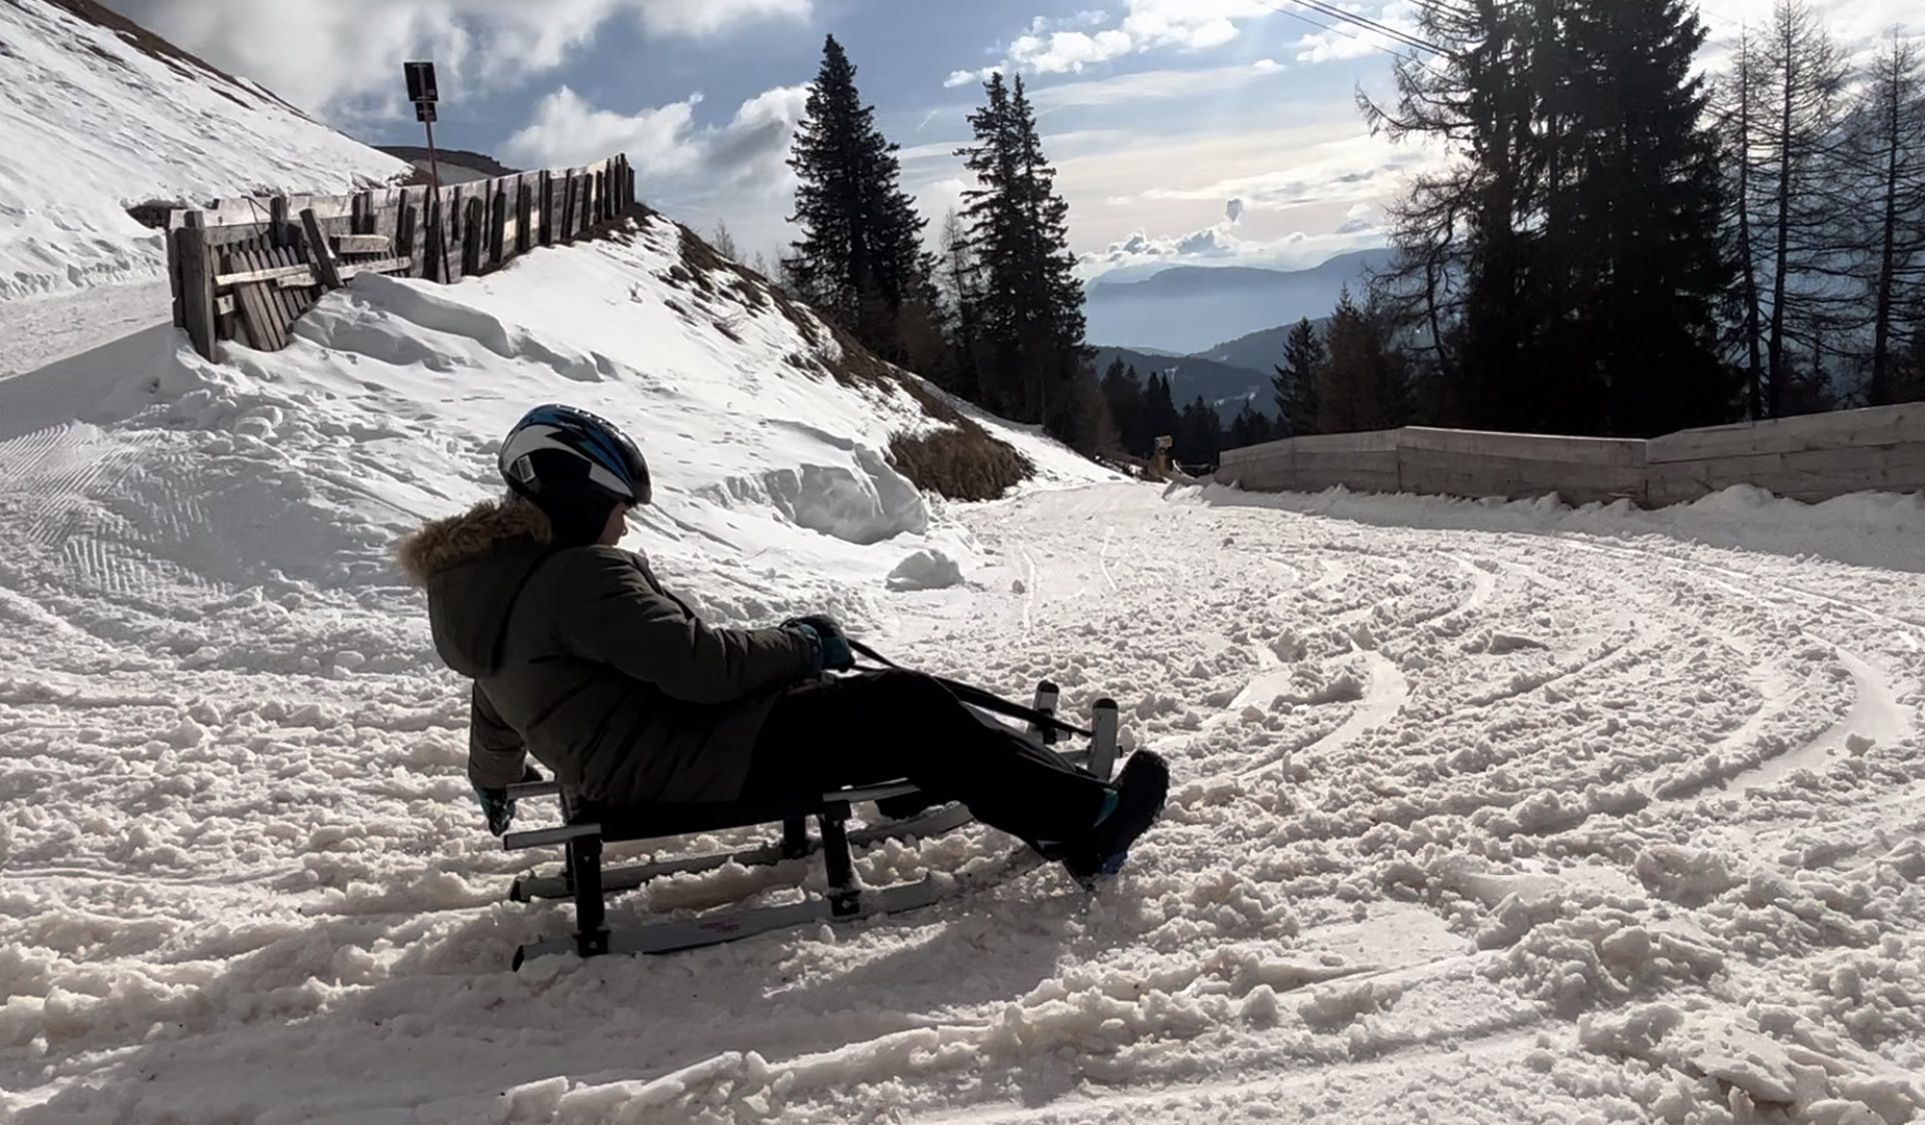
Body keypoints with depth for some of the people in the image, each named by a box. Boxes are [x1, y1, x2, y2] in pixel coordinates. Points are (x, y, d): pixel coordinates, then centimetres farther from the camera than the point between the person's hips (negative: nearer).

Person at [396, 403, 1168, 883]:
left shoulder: (497, 579, 13)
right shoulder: (582, 573, -20)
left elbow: (496, 711, 28)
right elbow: (697, 663, -26)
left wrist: (493, 783, 46)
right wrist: (800, 645, -10)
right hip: (683, 769, -11)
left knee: (873, 698, 13)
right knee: (905, 708, -11)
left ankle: (1036, 790, 16)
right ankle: (1083, 824, -6)